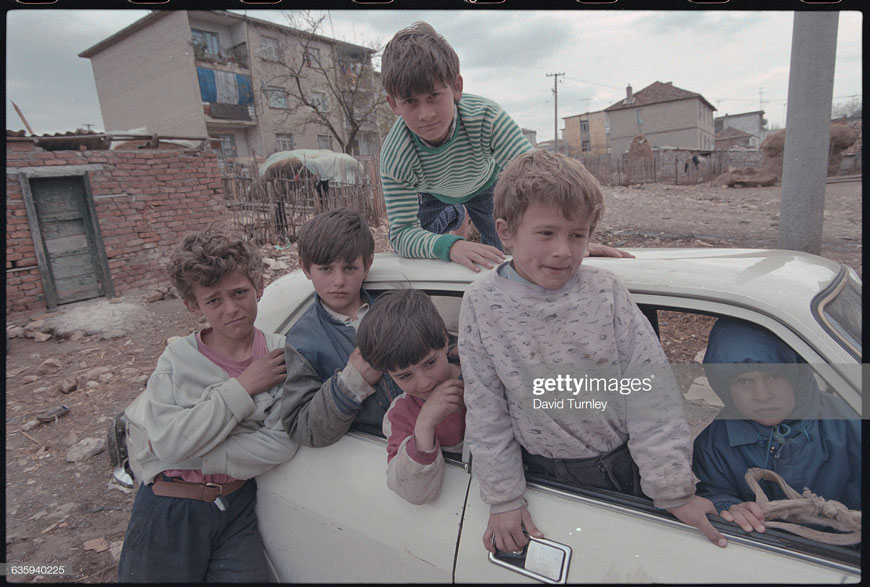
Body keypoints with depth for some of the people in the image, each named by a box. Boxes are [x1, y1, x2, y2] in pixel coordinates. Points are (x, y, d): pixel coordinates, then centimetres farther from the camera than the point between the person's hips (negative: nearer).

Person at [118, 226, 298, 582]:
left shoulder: (281, 355, -7)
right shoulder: (178, 358, -5)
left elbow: (280, 445, -17)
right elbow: (168, 444, -17)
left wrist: (188, 455, -14)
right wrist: (241, 387, -18)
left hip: (236, 511, 0)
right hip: (168, 512, 0)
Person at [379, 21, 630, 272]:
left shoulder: (485, 116, -42)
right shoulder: (394, 156, -41)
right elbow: (402, 232, -43)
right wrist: (450, 246, -64)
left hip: (486, 183, 0)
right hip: (435, 194, 1)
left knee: (502, 251, -1)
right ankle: (451, 217, 32)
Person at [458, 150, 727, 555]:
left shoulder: (606, 293, -13)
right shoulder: (482, 305, -13)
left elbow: (649, 390, -12)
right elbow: (486, 410, -8)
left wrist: (673, 489, -12)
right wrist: (503, 498, -5)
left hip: (623, 467, 1)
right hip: (546, 474, 0)